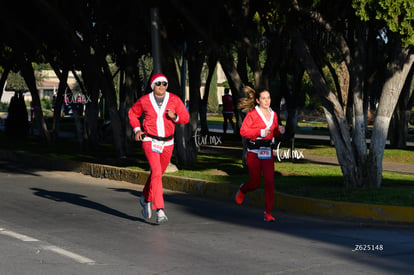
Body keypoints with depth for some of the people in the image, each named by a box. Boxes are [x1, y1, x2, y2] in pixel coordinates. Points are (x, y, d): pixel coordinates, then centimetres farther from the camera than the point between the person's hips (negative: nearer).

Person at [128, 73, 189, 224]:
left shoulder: (174, 100, -2)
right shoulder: (144, 100, -5)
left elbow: (185, 118, 3)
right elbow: (132, 113, 13)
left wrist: (175, 116, -19)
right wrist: (137, 129, 0)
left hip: (167, 143, 3)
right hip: (150, 141, -3)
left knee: (157, 173, 17)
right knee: (156, 172, -19)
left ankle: (146, 199, 44)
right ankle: (160, 211, -24)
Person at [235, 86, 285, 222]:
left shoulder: (273, 114, 9)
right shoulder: (252, 114, -8)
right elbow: (243, 131, -11)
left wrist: (279, 130, -2)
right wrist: (260, 132, -19)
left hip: (268, 152, 4)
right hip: (254, 152, -4)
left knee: (269, 181, -8)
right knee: (255, 182, 6)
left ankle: (268, 213, -2)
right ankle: (242, 190, 43)